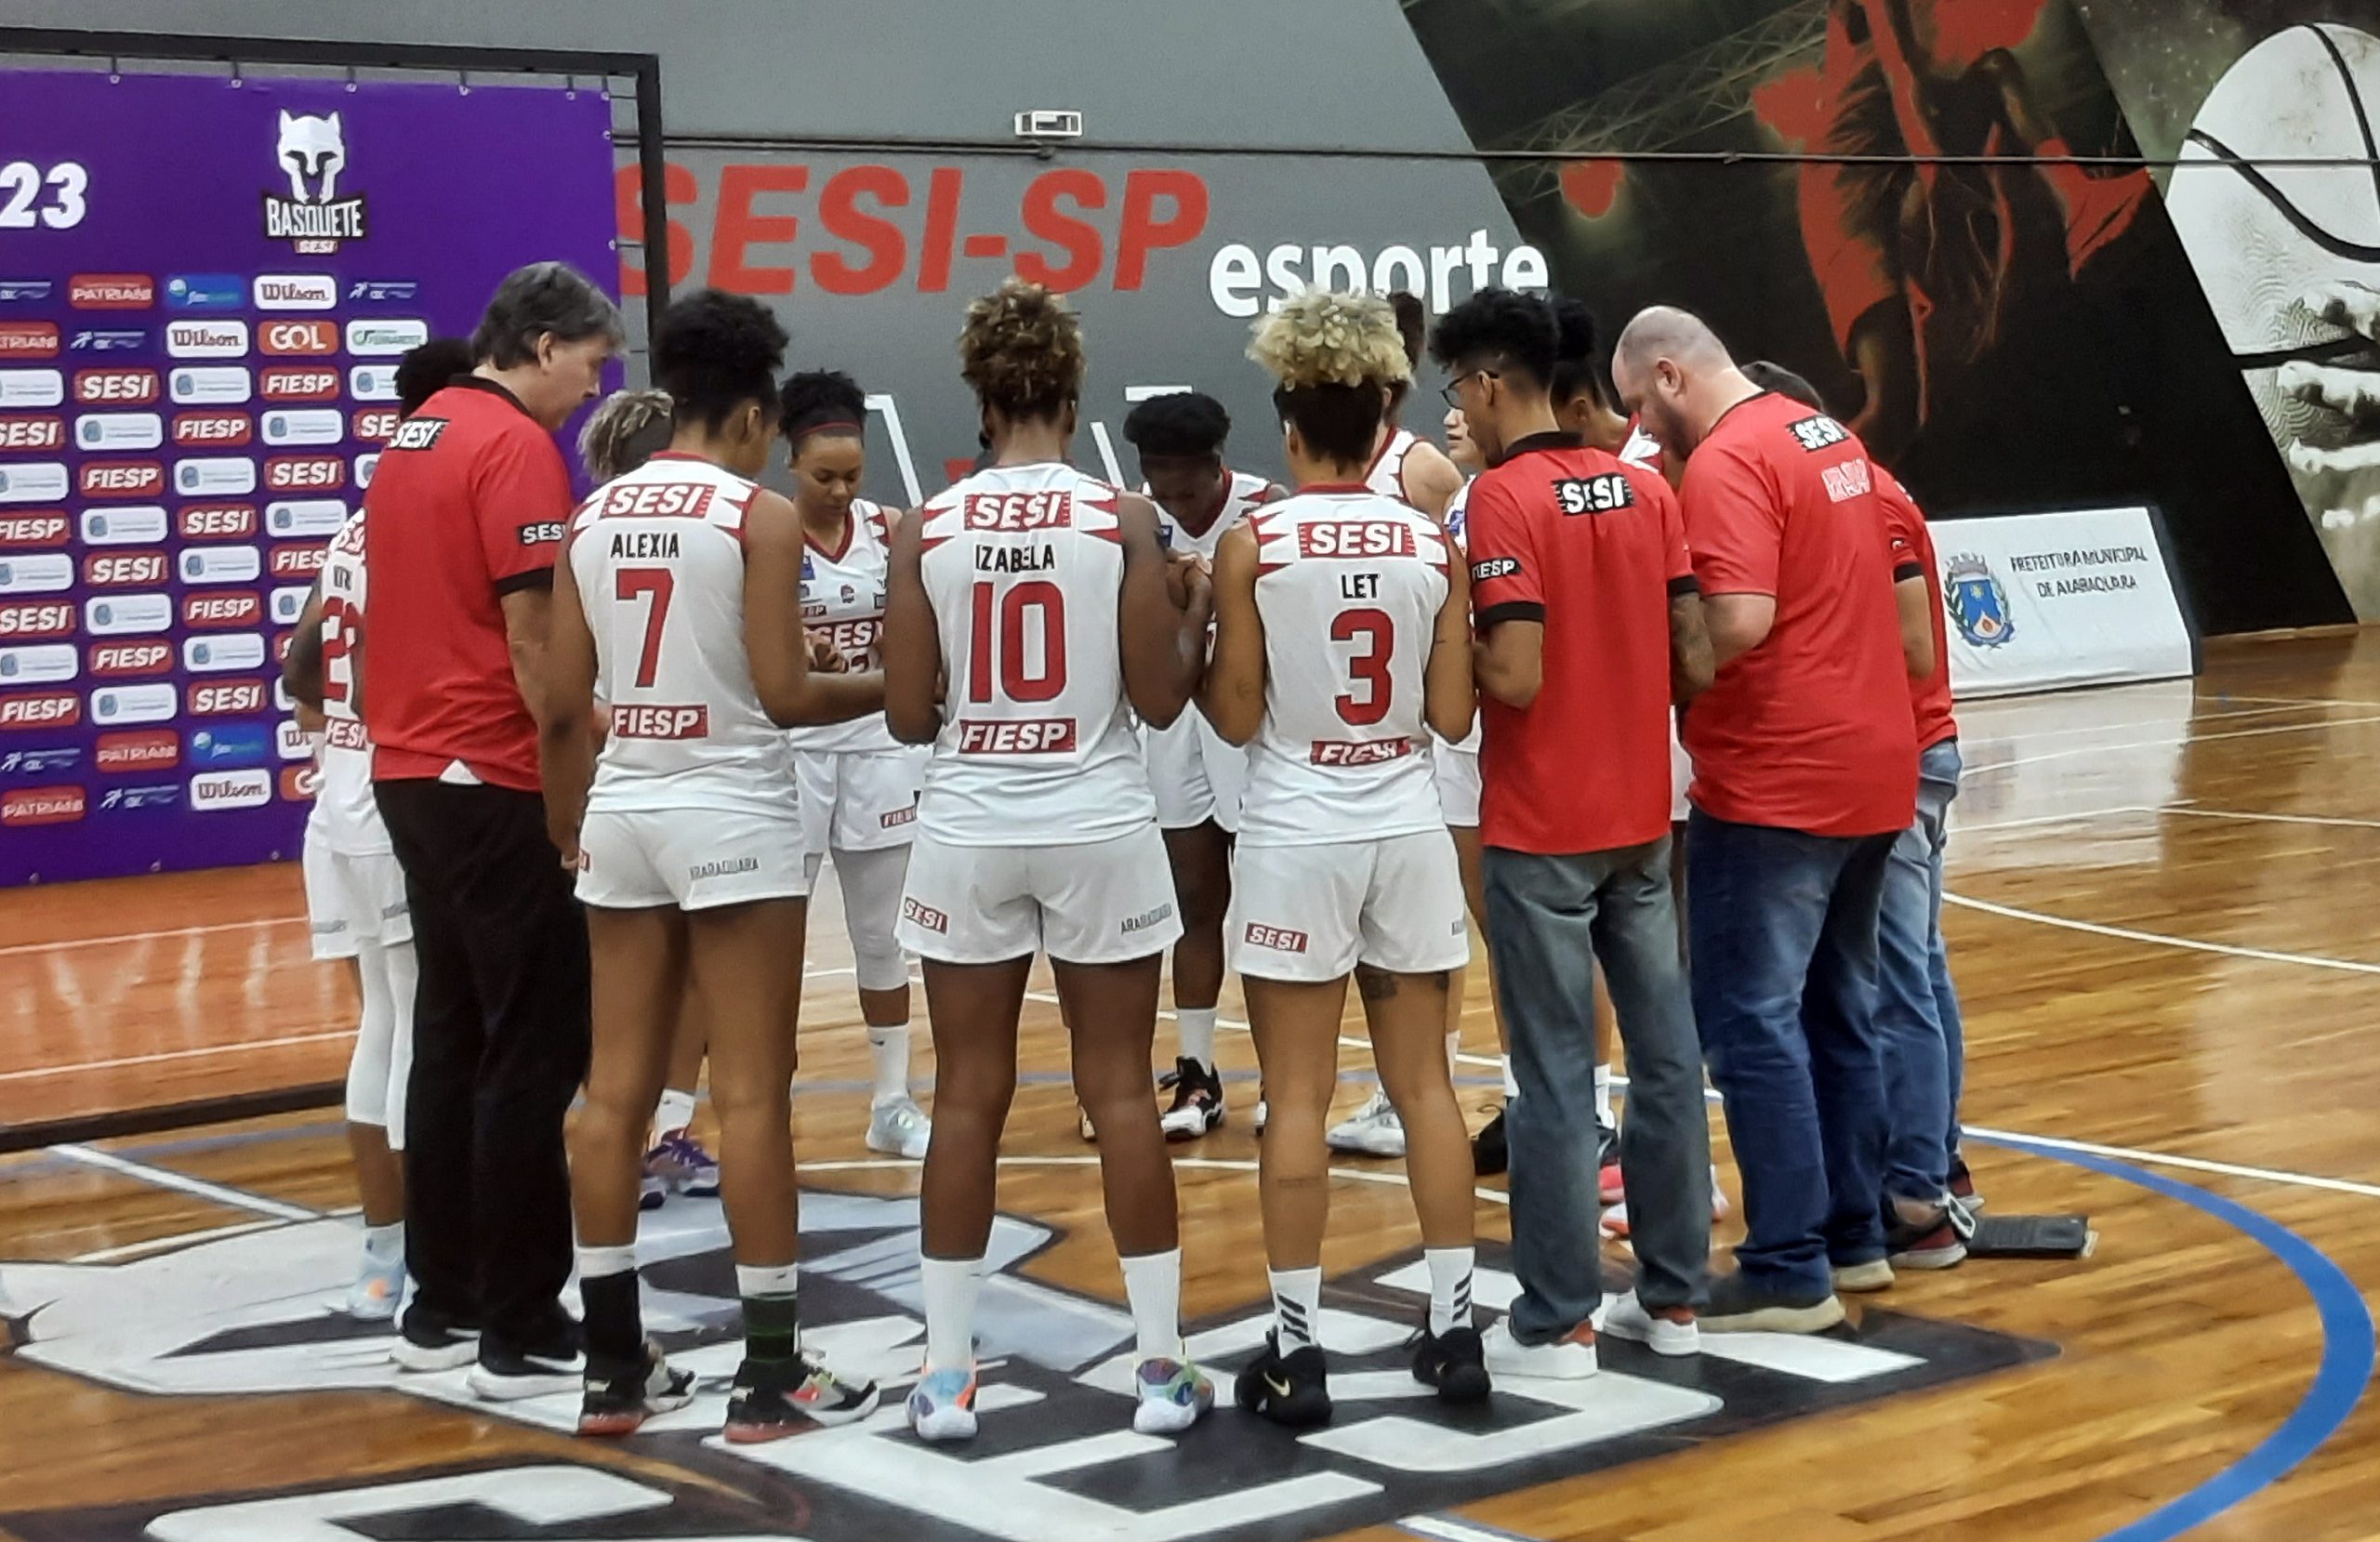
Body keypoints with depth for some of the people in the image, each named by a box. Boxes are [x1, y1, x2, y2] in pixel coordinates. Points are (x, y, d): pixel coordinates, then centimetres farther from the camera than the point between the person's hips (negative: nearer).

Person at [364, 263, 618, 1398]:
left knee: (451, 1039, 13)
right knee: (533, 1055, -4)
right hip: (497, 781, -9)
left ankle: (442, 1305, 18)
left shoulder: (412, 439, 14)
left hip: (411, 772, 9)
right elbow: (531, 639, -18)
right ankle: (521, 1331, -2)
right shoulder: (518, 447, -13)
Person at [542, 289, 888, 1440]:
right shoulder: (761, 516, -8)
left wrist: (566, 831, 17)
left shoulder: (594, 515, 8)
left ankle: (614, 1366, 13)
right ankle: (771, 1370, 1)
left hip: (623, 809, 6)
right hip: (733, 811, -6)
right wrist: (886, 689, 4)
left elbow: (563, 707, 7)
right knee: (752, 1092, -2)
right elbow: (782, 695, -13)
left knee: (617, 1089, 8)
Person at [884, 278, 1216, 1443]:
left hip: (969, 834, 1)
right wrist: (1197, 614, 12)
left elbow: (908, 717, -1)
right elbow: (1159, 701, -5)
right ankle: (1160, 1366, 10)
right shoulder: (1121, 518, -6)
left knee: (967, 1097, 7)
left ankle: (947, 1373, 11)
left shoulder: (925, 530, -3)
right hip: (1099, 831, -1)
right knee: (1120, 1091, 6)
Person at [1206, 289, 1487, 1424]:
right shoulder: (1433, 545, 0)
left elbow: (1237, 718, -6)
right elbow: (1453, 716, 1)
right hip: (1408, 833, 3)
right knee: (1425, 1084, 10)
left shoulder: (1254, 545, -8)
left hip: (1297, 839, -3)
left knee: (1298, 1097, 1)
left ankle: (1297, 1349, 4)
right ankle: (1454, 1328, 14)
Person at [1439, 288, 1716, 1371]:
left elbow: (1514, 676, -21)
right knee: (1664, 1052, 10)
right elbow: (1694, 659, 5)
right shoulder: (1644, 488, 6)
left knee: (1556, 1073, -1)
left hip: (1541, 831, -6)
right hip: (1641, 818, 7)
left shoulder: (1503, 499, -14)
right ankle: (1672, 1297, 19)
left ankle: (1558, 1321, 5)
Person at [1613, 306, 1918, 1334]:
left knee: (1753, 1022, -3)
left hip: (1774, 785, -9)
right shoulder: (1828, 436, 14)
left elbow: (1737, 624, -25)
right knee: (1837, 1010, 16)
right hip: (1868, 767, 9)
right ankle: (1853, 1234, 24)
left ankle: (1791, 1271, -1)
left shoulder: (1727, 463, -15)